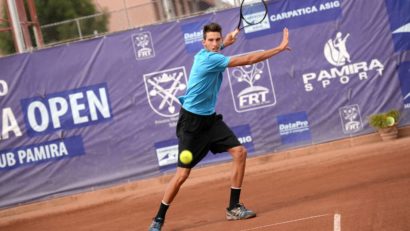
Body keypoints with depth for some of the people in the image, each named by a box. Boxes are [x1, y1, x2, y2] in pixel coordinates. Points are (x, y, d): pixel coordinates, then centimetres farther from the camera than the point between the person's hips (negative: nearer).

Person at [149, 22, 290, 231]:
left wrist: (224, 44, 23)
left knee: (239, 152, -5)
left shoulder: (203, 55, 4)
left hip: (209, 118, 9)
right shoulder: (209, 59, -23)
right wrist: (280, 48, -22)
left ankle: (233, 207, 2)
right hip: (191, 120, -9)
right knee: (182, 174, -7)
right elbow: (247, 60, -25)